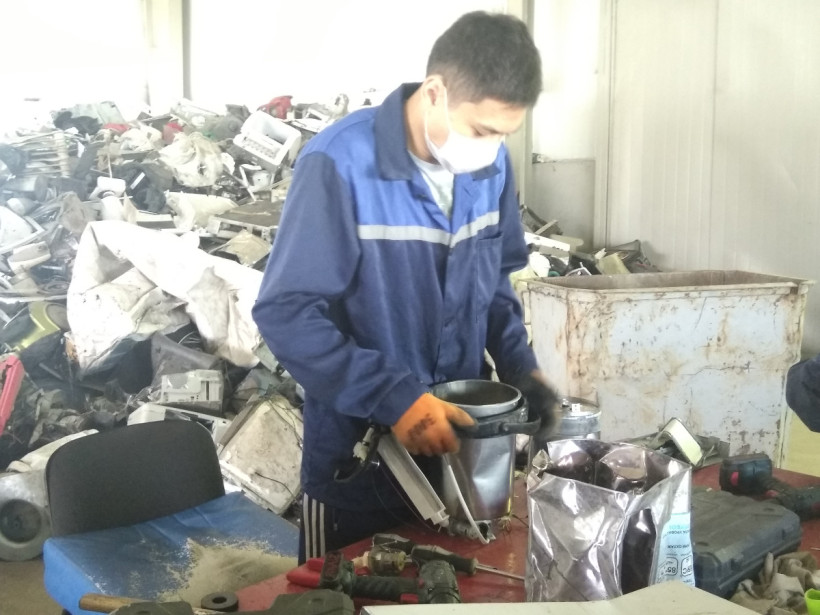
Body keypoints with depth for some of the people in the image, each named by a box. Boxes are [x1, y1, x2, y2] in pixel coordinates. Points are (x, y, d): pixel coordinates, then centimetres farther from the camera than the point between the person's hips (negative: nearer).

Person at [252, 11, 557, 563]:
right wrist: (393, 398, -28)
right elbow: (286, 312, -21)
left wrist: (519, 365, -3)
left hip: (457, 441, 5)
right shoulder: (340, 164, -21)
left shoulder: (491, 164, -2)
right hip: (358, 456, -5)